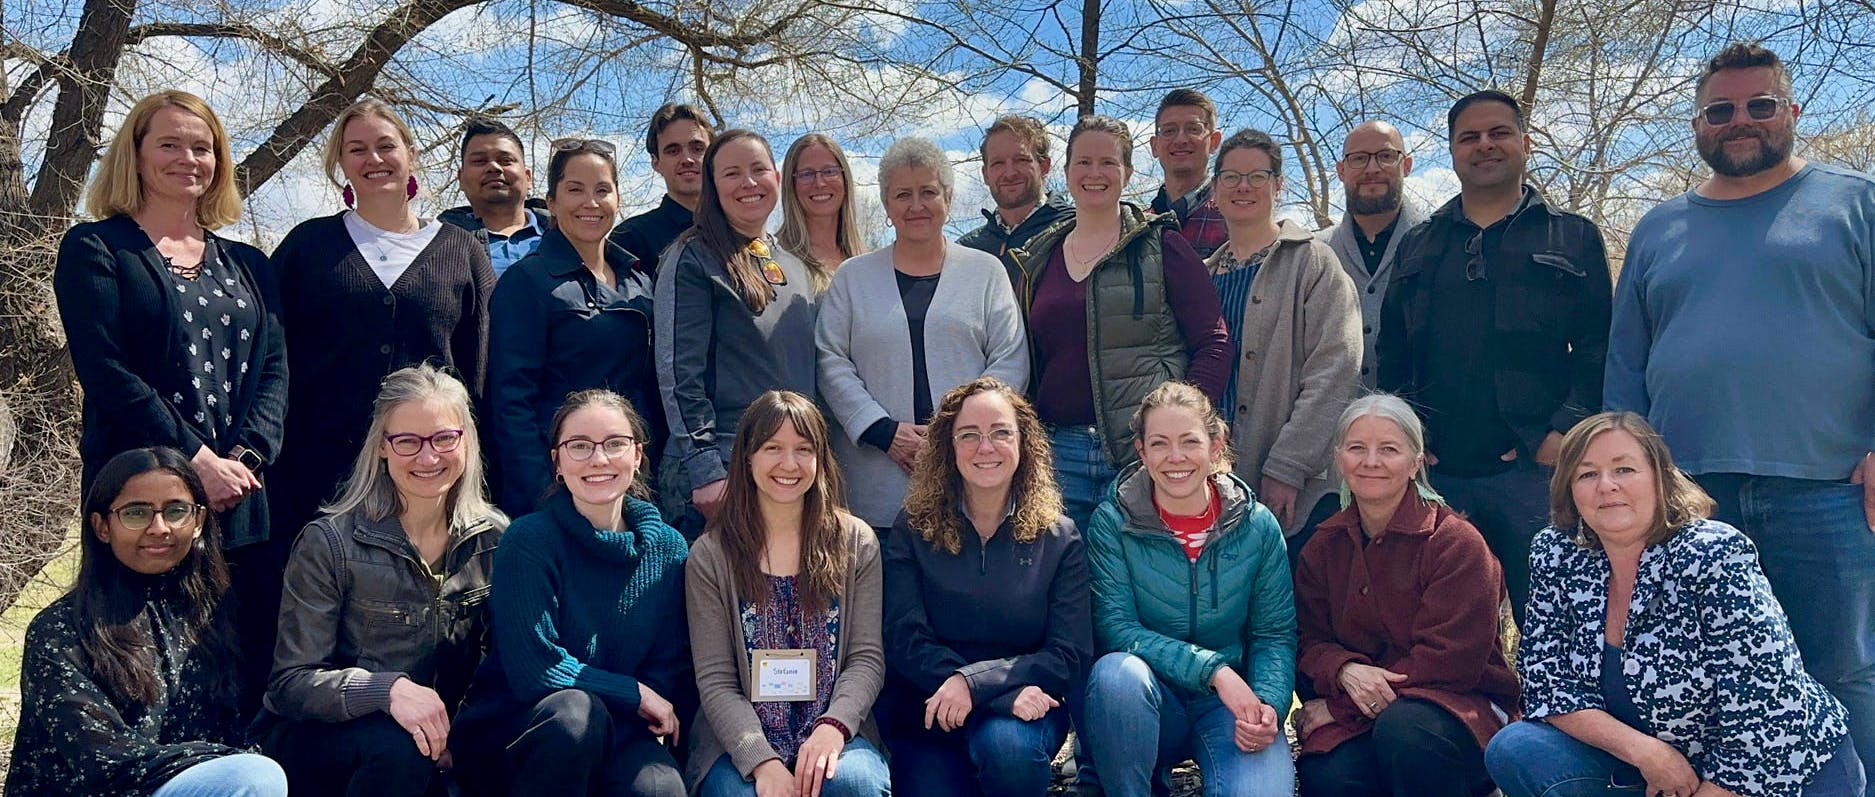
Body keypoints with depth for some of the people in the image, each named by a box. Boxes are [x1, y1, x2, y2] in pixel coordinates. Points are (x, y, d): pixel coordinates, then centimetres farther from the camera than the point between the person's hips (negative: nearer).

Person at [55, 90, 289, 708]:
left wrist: (245, 457, -9)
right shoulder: (95, 249, 4)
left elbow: (274, 367, 7)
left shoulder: (246, 264, 17)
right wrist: (198, 461, -14)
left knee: (253, 672, 3)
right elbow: (106, 372, -8)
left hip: (245, 496, 4)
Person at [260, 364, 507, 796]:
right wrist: (387, 690, -29)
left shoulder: (493, 536, -2)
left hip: (438, 739, 4)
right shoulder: (329, 542, -11)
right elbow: (290, 683, -12)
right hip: (319, 742, -3)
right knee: (398, 746, -35)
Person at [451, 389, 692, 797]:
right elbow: (532, 671, -16)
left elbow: (674, 668, 4)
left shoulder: (669, 548, 2)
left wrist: (659, 719, -16)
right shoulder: (528, 541, -10)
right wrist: (636, 693, -10)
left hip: (618, 733, 1)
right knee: (575, 709, -35)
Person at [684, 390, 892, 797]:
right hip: (741, 743, -1)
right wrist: (761, 760, -18)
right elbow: (715, 680, -4)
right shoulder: (711, 556, 1)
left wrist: (834, 726, -17)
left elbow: (866, 657, 1)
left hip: (832, 735, 1)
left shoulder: (857, 543, 6)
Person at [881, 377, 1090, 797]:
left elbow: (1070, 655, -6)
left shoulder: (1059, 538, 1)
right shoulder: (913, 531, 1)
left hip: (1024, 708, -1)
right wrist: (1008, 693, -20)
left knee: (1007, 746, -33)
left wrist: (974, 681, -21)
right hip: (928, 714, 1)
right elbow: (905, 640, -8)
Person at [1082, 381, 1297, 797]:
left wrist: (1270, 703, -18)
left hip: (1231, 702, 0)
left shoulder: (1258, 526, 0)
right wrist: (1212, 668, -22)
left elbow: (1275, 633, 2)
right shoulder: (1112, 522, -6)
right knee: (1117, 672, -35)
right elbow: (1114, 627, -13)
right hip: (1147, 701, 0)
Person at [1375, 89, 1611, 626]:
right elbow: (1391, 351, 14)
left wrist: (1566, 431, -10)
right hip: (1434, 472, 2)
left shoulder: (1574, 238, 11)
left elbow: (1599, 349, 3)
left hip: (1535, 469, -2)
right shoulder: (1419, 245, 18)